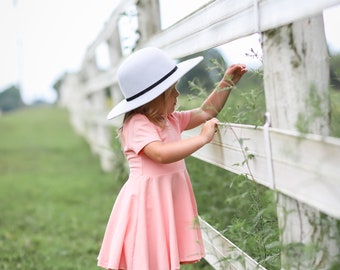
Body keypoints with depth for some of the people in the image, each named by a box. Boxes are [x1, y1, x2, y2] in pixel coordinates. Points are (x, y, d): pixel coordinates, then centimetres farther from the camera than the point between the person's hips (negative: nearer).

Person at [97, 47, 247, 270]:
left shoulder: (171, 119, 11)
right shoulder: (137, 124, -16)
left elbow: (205, 112, 22)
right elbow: (162, 154, -31)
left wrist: (227, 83, 12)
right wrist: (202, 138, -22)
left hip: (171, 203, 8)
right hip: (148, 206, -8)